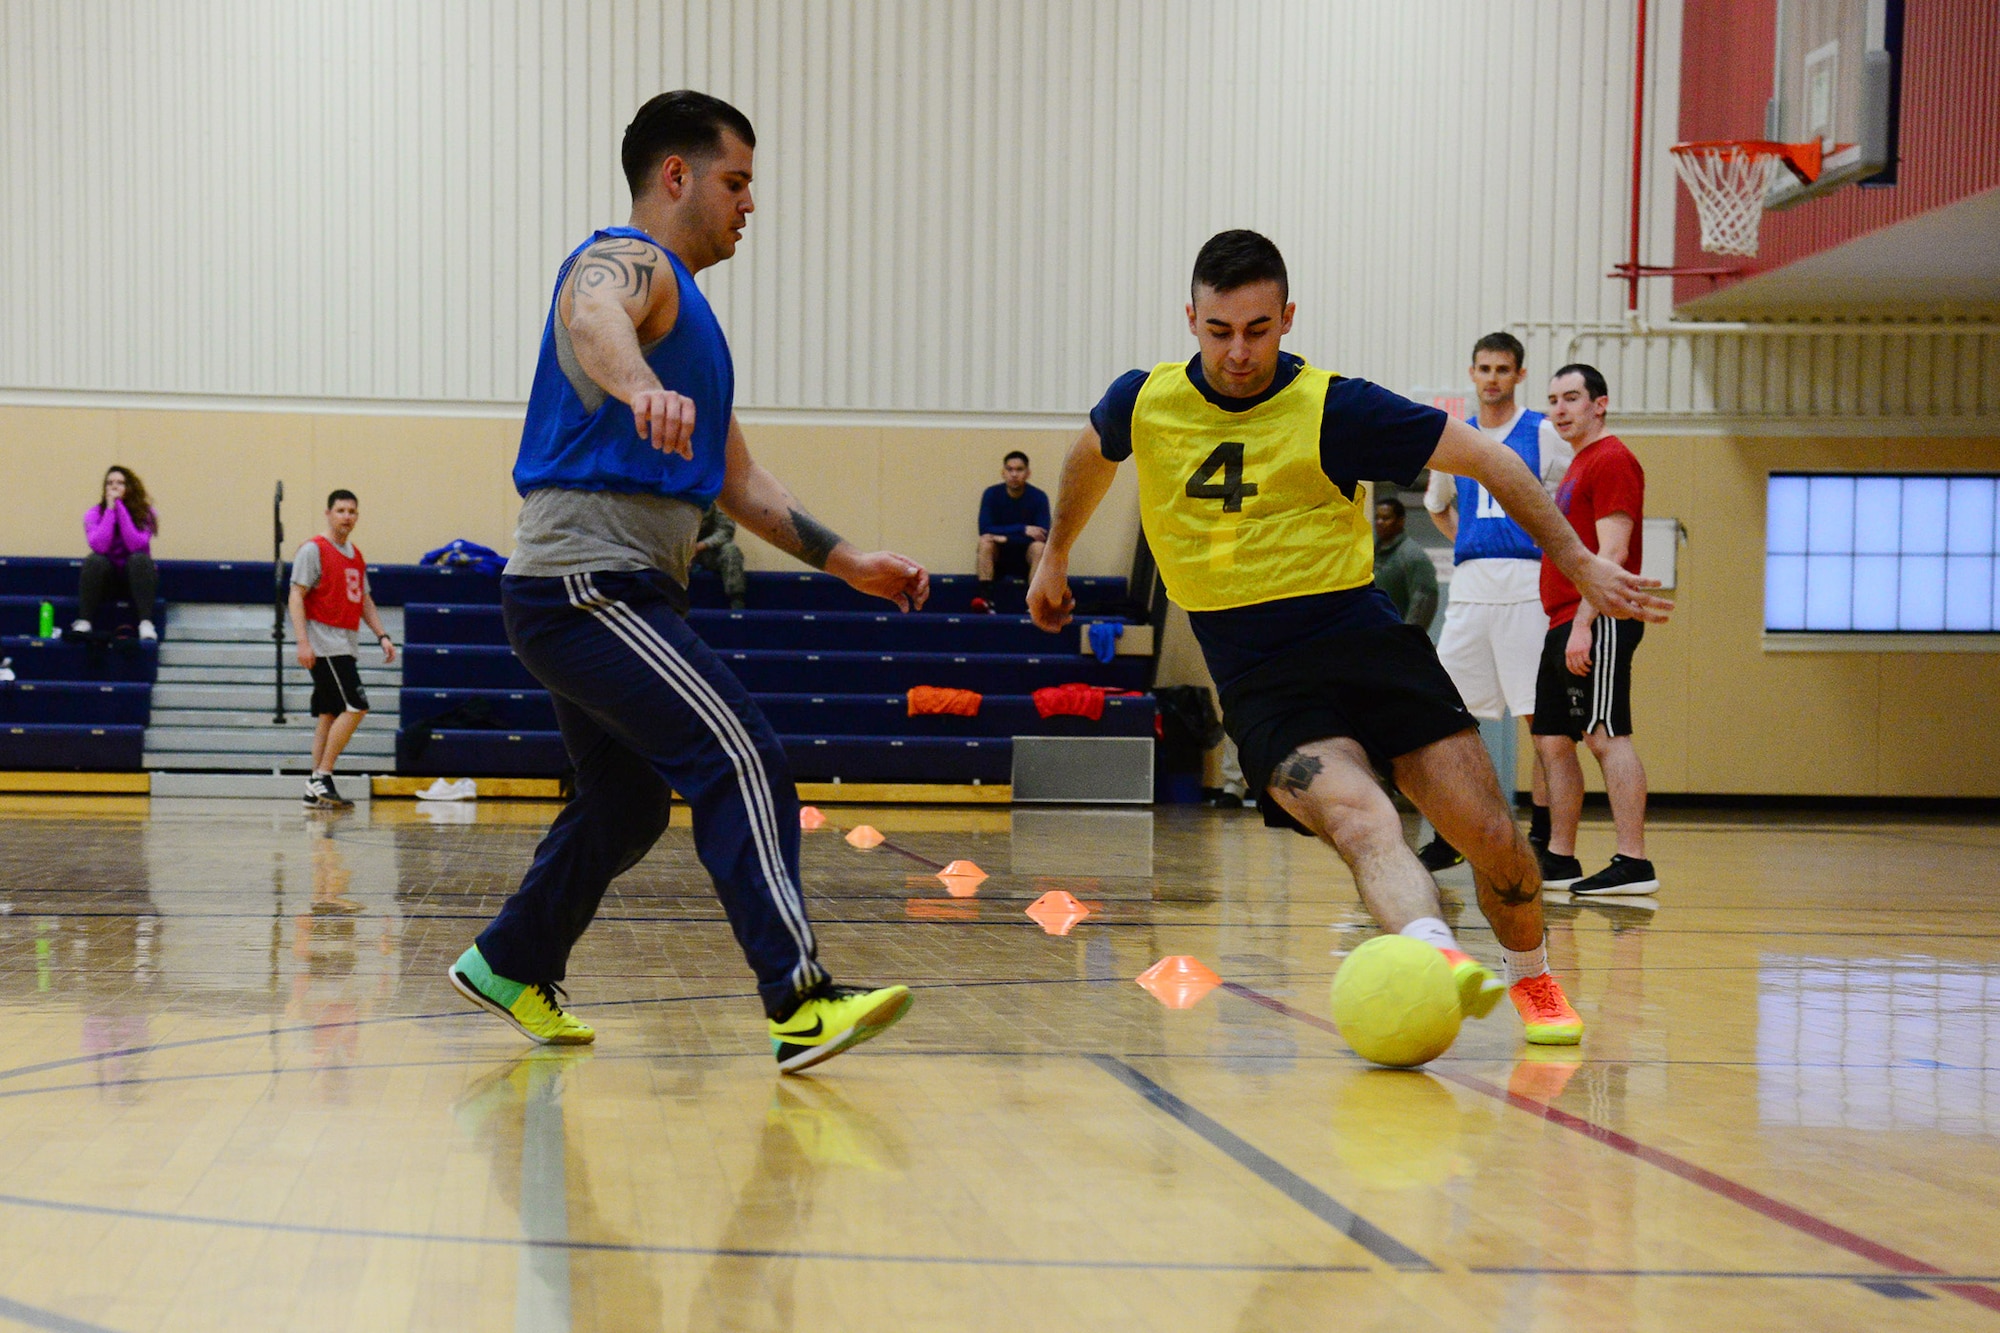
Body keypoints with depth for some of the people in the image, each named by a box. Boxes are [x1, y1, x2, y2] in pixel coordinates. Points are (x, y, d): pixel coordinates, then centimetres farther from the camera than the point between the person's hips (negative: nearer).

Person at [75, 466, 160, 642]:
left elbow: (136, 546, -24)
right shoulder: (94, 514, -6)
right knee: (94, 561, -30)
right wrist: (110, 509, -22)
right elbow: (99, 547, -23)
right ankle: (83, 622, -29)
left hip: (137, 577, 0)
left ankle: (146, 623, -37)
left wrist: (120, 507, -24)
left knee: (140, 559, -32)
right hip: (105, 578, 0)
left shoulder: (145, 512, -8)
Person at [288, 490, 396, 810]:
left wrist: (382, 635, 12)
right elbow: (296, 596, -11)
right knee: (355, 707, -16)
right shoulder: (314, 550, -6)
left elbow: (364, 600, 24)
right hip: (324, 645, -8)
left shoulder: (356, 556, 17)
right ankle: (321, 778, -12)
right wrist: (302, 642, -19)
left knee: (329, 714, 7)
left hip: (345, 645, 8)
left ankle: (317, 789, 9)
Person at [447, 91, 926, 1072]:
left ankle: (510, 969, 35)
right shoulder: (625, 263, -7)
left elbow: (737, 479, 26)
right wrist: (643, 390, -57)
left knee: (626, 806, 20)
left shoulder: (686, 311, 23)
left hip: (615, 594, 11)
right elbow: (594, 319, -35)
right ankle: (800, 1005, -26)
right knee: (741, 761, -20)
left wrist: (847, 562, 17)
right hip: (585, 581, -11)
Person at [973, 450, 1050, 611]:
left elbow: (1044, 535, -16)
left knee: (1039, 546, -31)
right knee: (985, 541, -29)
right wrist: (1023, 529, -22)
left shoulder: (1038, 497, -8)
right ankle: (986, 599, -41)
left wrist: (1006, 538, -25)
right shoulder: (991, 494, -6)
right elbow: (984, 530, -16)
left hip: (1027, 556, -1)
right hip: (998, 557, 1)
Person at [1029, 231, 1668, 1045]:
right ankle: (1434, 956, -54)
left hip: (1366, 641, 0)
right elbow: (1091, 454, 27)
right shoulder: (1143, 402, 2)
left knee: (1491, 837, -6)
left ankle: (1532, 979, 22)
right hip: (1259, 680, 0)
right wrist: (1055, 559, 39)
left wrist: (1578, 563, 0)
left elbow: (1489, 460, 2)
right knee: (1361, 821, -30)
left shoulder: (1335, 409, -6)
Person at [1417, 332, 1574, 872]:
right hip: (1470, 587, 4)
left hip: (1530, 585, -4)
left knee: (1542, 714, -4)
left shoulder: (1543, 434, 1)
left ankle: (1542, 837, 2)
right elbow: (1437, 505, 29)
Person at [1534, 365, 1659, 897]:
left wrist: (1583, 623, -22)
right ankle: (1559, 861, 15)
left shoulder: (1611, 460, -8)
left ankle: (1633, 863, -17)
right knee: (1553, 741, 10)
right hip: (1564, 625, 10)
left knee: (1607, 735, -14)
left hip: (1597, 622, -10)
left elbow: (1612, 553, -17)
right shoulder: (1580, 464, 23)